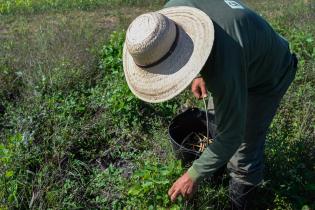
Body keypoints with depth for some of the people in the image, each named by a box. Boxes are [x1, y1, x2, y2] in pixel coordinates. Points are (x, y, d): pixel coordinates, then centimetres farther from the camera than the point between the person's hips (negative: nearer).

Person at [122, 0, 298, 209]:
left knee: (246, 138, 2)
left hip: (268, 76, -7)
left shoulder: (224, 69, -47)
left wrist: (194, 175, -24)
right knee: (221, 117, 21)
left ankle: (242, 191, 32)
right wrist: (199, 73, -10)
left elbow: (231, 135, -34)